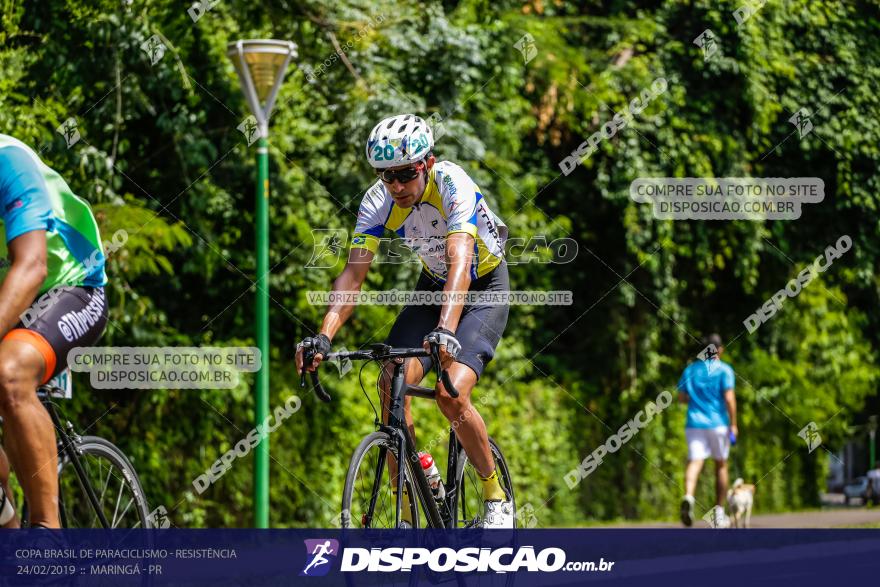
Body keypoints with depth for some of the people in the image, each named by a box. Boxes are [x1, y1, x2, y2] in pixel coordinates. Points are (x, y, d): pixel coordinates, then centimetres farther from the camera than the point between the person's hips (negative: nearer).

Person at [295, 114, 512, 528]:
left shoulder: (452, 184, -31)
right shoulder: (379, 200, -18)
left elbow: (460, 263, -44)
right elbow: (353, 273, -23)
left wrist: (446, 330, -59)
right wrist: (324, 337, -38)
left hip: (484, 288, -5)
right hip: (432, 286, 5)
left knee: (450, 394, -25)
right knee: (393, 383, -18)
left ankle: (496, 497, -1)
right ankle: (405, 514, -8)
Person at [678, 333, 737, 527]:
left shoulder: (690, 370, 9)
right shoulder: (724, 370, -3)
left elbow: (681, 398, 12)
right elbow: (729, 398, -12)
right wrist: (733, 424, -7)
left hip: (694, 423, 2)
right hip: (718, 424, -2)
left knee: (694, 463, -11)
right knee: (721, 465, 14)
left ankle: (688, 497, -40)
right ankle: (718, 512, 18)